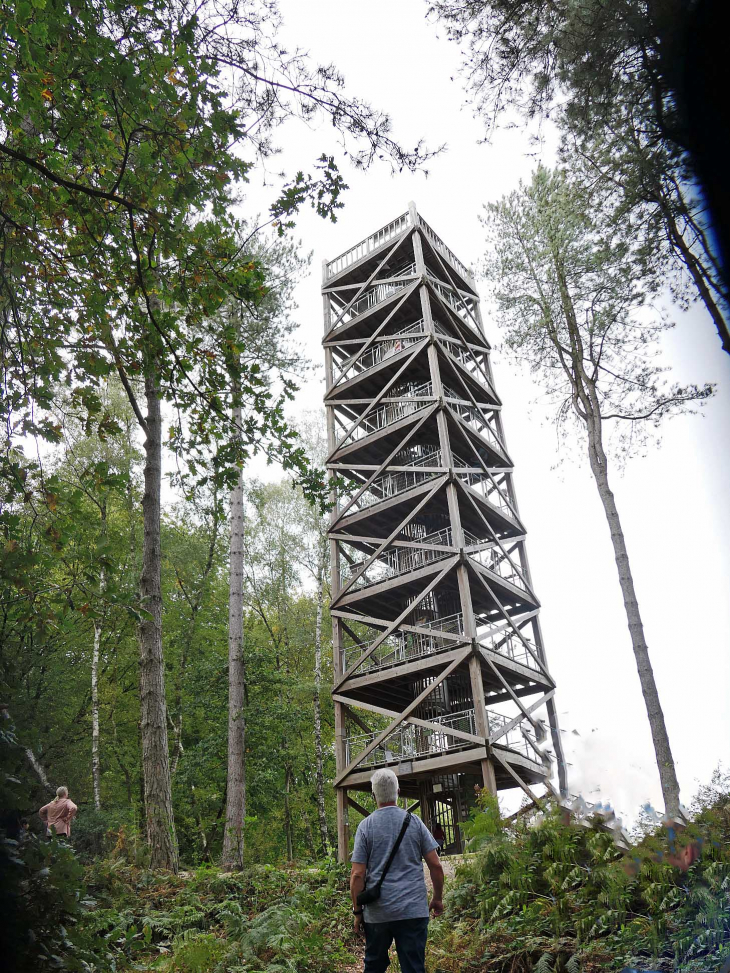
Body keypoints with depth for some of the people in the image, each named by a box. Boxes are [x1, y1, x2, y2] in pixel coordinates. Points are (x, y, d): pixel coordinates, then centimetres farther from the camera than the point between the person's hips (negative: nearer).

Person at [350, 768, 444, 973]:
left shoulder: (366, 826, -2)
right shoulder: (414, 822, 1)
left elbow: (357, 875, -5)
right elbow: (436, 866, 2)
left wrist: (357, 912, 5)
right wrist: (438, 899, 15)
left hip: (377, 912, 0)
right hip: (414, 910, 0)